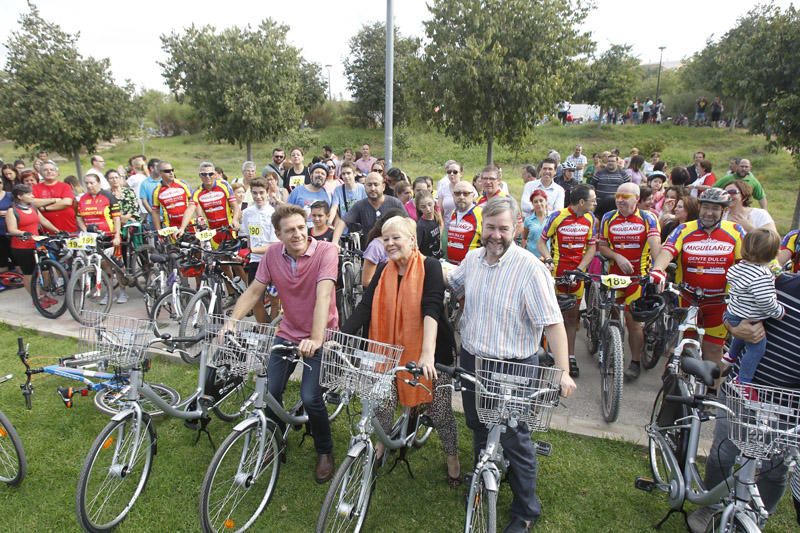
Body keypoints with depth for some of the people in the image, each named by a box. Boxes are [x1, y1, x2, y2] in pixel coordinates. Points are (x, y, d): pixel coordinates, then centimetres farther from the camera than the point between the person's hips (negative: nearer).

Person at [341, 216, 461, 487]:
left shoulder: (430, 267, -13)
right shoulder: (383, 271, 1)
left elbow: (431, 308, -26)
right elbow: (364, 308, -7)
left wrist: (427, 353, -38)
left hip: (432, 352, -3)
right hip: (394, 350, 4)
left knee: (440, 410, 1)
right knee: (383, 402, 0)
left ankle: (452, 457, 29)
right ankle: (381, 444, 32)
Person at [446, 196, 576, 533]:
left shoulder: (530, 269, -21)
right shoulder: (472, 258, 0)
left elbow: (553, 323, -21)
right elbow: (451, 284, 21)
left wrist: (563, 371, -25)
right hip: (471, 362, 6)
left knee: (514, 441, 6)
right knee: (479, 430, 24)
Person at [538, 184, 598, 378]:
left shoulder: (590, 218, 0)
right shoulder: (558, 216, -11)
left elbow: (592, 247, 3)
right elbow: (542, 241, -4)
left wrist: (579, 270, -9)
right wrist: (548, 260, -21)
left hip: (577, 273, 3)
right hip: (557, 271, -3)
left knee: (572, 316, 10)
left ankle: (571, 357, 18)